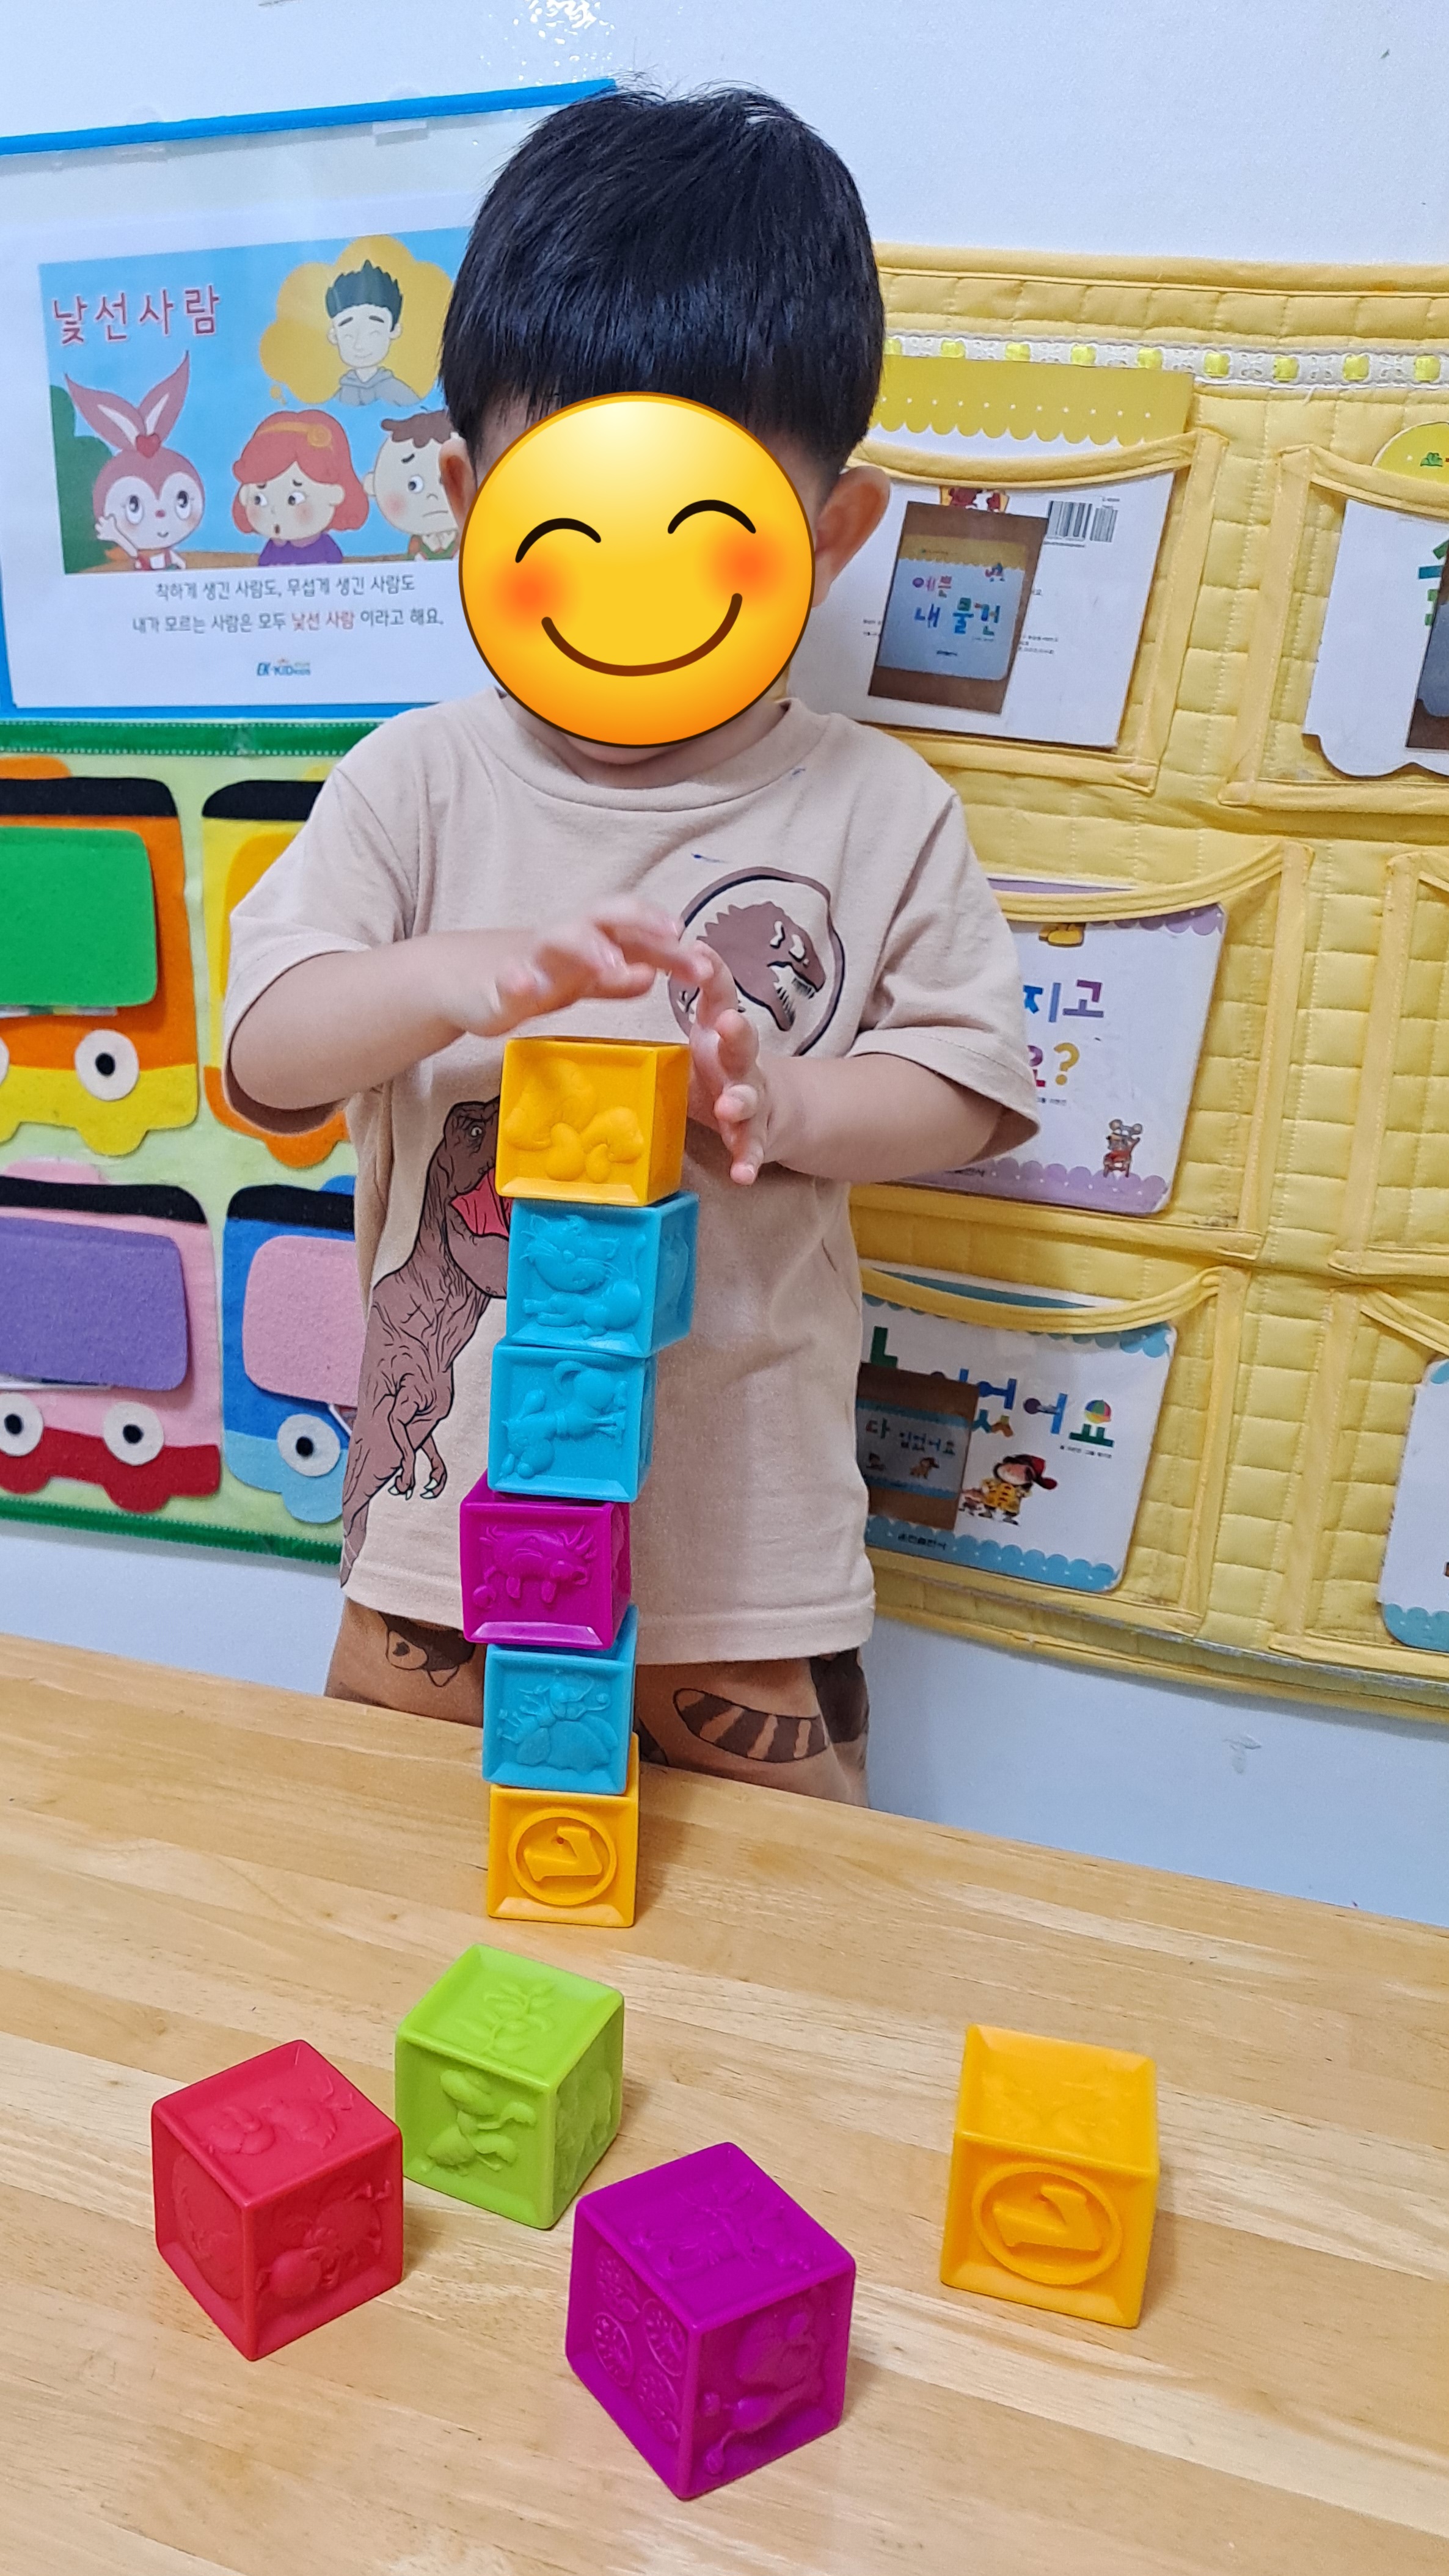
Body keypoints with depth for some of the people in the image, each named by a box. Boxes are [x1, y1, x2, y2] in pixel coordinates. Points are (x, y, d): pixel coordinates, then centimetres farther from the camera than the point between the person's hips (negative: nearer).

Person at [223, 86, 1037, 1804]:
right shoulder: (418, 783, -4)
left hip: (752, 1535, 0)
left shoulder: (875, 814, -4)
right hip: (447, 1511, 1)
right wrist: (450, 978, -30)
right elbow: (263, 1048, -10)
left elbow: (975, 1081, 0)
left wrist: (786, 1102, -19)